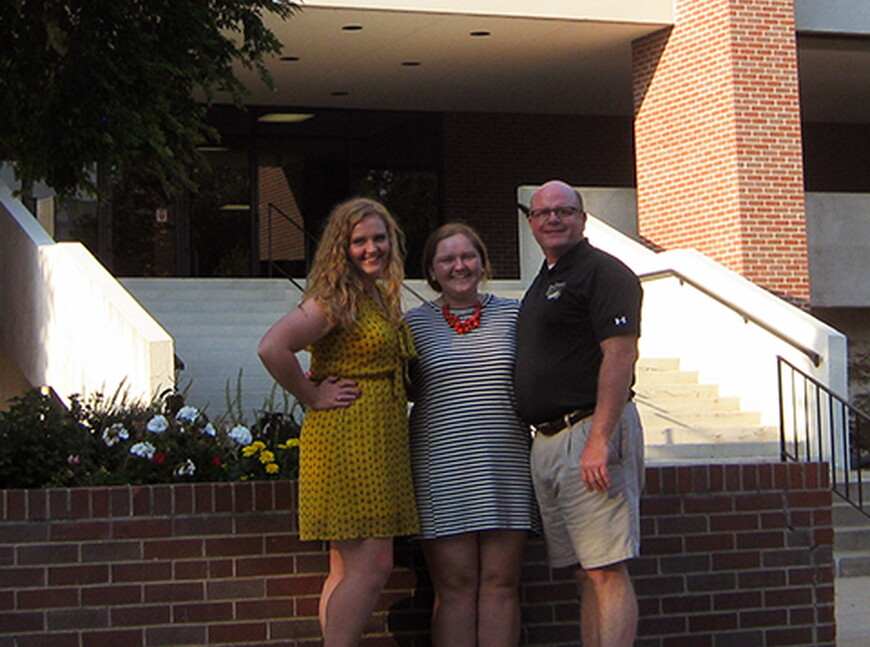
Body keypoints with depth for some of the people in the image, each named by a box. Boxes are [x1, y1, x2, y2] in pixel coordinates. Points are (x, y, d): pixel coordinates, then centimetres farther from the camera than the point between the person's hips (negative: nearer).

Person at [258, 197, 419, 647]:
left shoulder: (383, 297, 16)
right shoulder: (335, 300, -11)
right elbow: (272, 348, -22)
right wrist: (313, 397, -14)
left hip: (381, 443, 9)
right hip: (346, 439, -8)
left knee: (348, 569, 7)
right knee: (371, 564, -11)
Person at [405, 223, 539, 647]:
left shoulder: (512, 314, 11)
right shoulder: (415, 323, 7)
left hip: (506, 468, 2)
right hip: (442, 472, -2)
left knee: (501, 584, 2)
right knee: (454, 588, -2)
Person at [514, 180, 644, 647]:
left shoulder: (602, 271, -6)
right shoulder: (541, 283, 22)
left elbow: (620, 356, -17)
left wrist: (599, 439, -24)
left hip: (588, 432, -9)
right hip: (546, 441, 9)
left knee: (606, 572, -10)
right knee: (585, 574, 10)